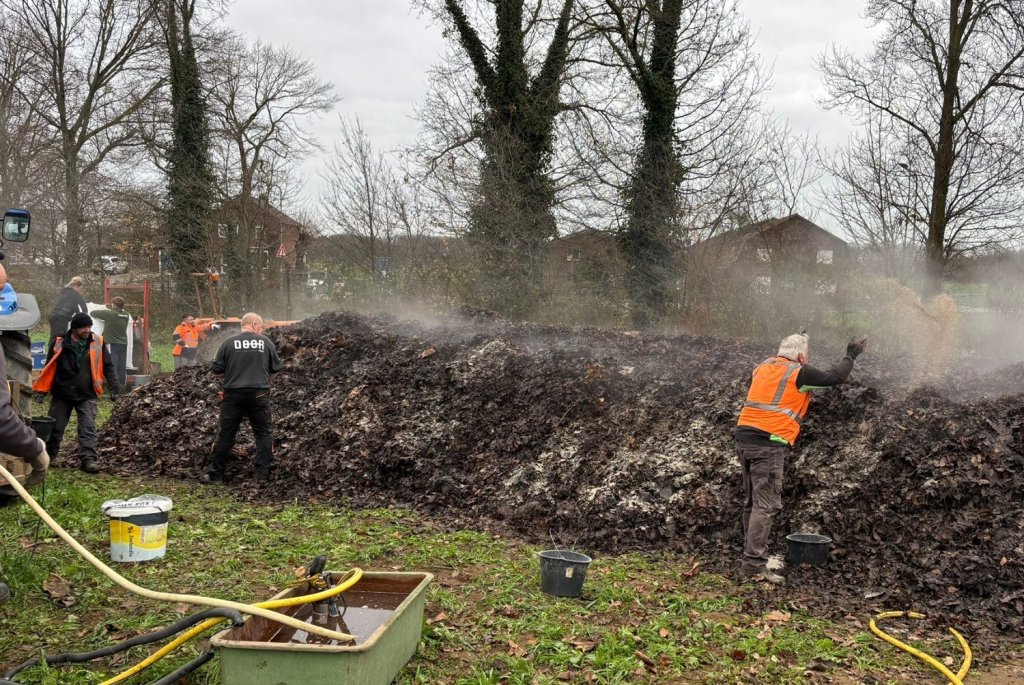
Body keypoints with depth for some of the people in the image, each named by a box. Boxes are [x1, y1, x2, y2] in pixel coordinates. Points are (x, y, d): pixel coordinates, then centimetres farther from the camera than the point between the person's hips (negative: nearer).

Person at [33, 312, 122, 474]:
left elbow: (108, 367, 3)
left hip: (87, 395, -1)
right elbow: (49, 367, 5)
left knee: (88, 428, -8)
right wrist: (42, 388, 6)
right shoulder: (61, 343, -4)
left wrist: (114, 388, -3)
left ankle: (89, 459, -11)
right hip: (61, 394, 1)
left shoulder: (97, 343, -3)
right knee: (55, 427, 11)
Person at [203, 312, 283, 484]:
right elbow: (277, 368, 8)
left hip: (233, 395, 0)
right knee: (263, 434, 11)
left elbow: (216, 370, 1)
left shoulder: (229, 343, 0)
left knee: (226, 434, 9)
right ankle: (263, 474, 8)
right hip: (259, 394, 0)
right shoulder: (265, 342, 2)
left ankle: (216, 474, 16)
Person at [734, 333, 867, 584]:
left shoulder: (762, 368, 16)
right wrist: (850, 356, 19)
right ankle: (754, 565, -11)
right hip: (769, 444, -8)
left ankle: (751, 555, 22)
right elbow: (834, 377, 3)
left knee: (752, 502, 15)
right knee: (766, 505, -7)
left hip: (744, 437, 8)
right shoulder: (799, 373, -3)